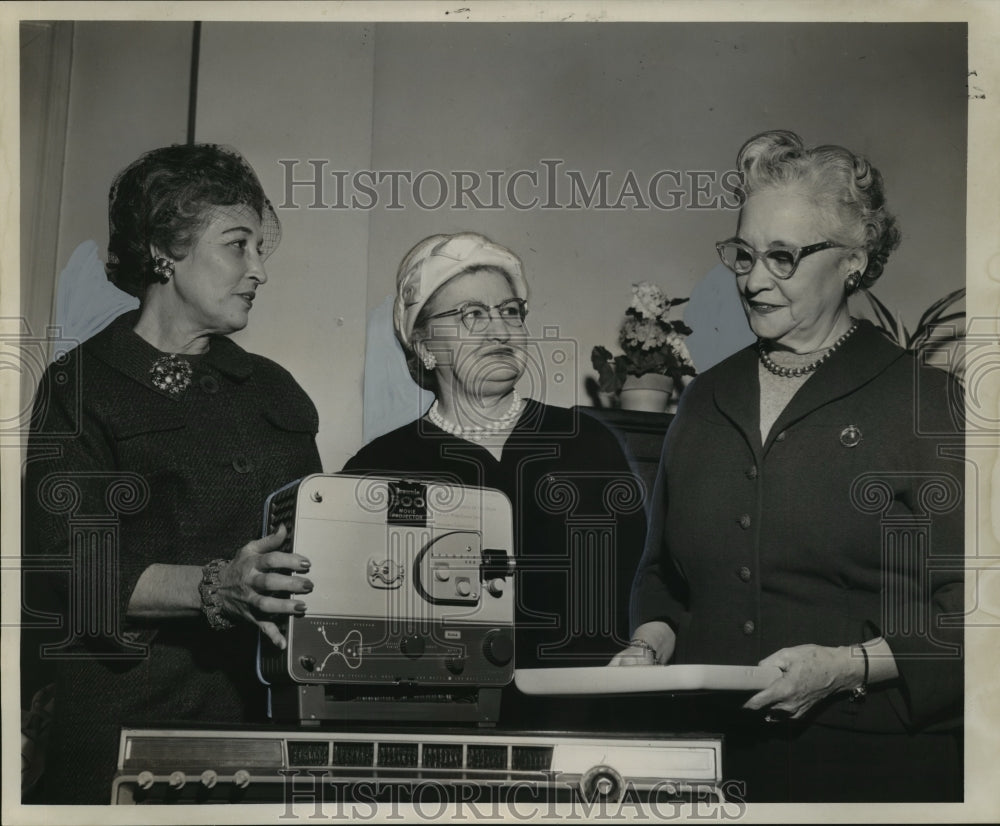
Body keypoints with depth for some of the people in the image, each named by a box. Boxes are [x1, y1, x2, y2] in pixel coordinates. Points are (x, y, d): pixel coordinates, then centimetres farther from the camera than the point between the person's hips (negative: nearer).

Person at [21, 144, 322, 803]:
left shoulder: (275, 390, 19)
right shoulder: (82, 386, 2)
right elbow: (67, 569, -10)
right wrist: (217, 588, -22)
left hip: (253, 701, 4)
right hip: (120, 708, -4)